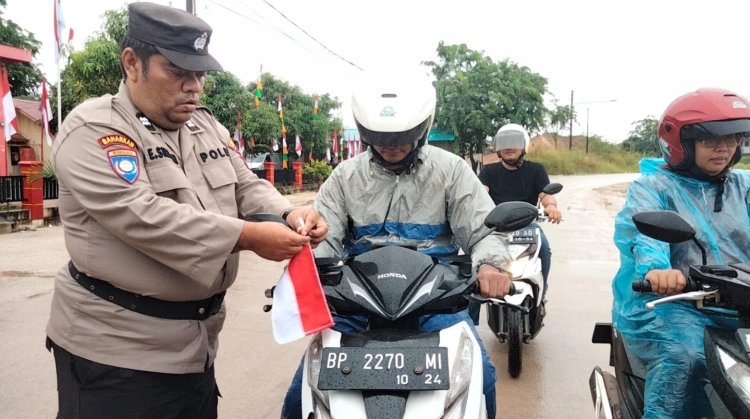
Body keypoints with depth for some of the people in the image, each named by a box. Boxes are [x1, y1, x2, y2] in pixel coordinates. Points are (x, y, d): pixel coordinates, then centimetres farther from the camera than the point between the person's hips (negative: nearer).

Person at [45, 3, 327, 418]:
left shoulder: (207, 126, 10)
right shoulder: (92, 130, -14)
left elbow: (247, 187, 8)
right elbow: (142, 215, -26)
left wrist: (289, 215, -15)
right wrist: (249, 237, -29)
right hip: (116, 346, -7)